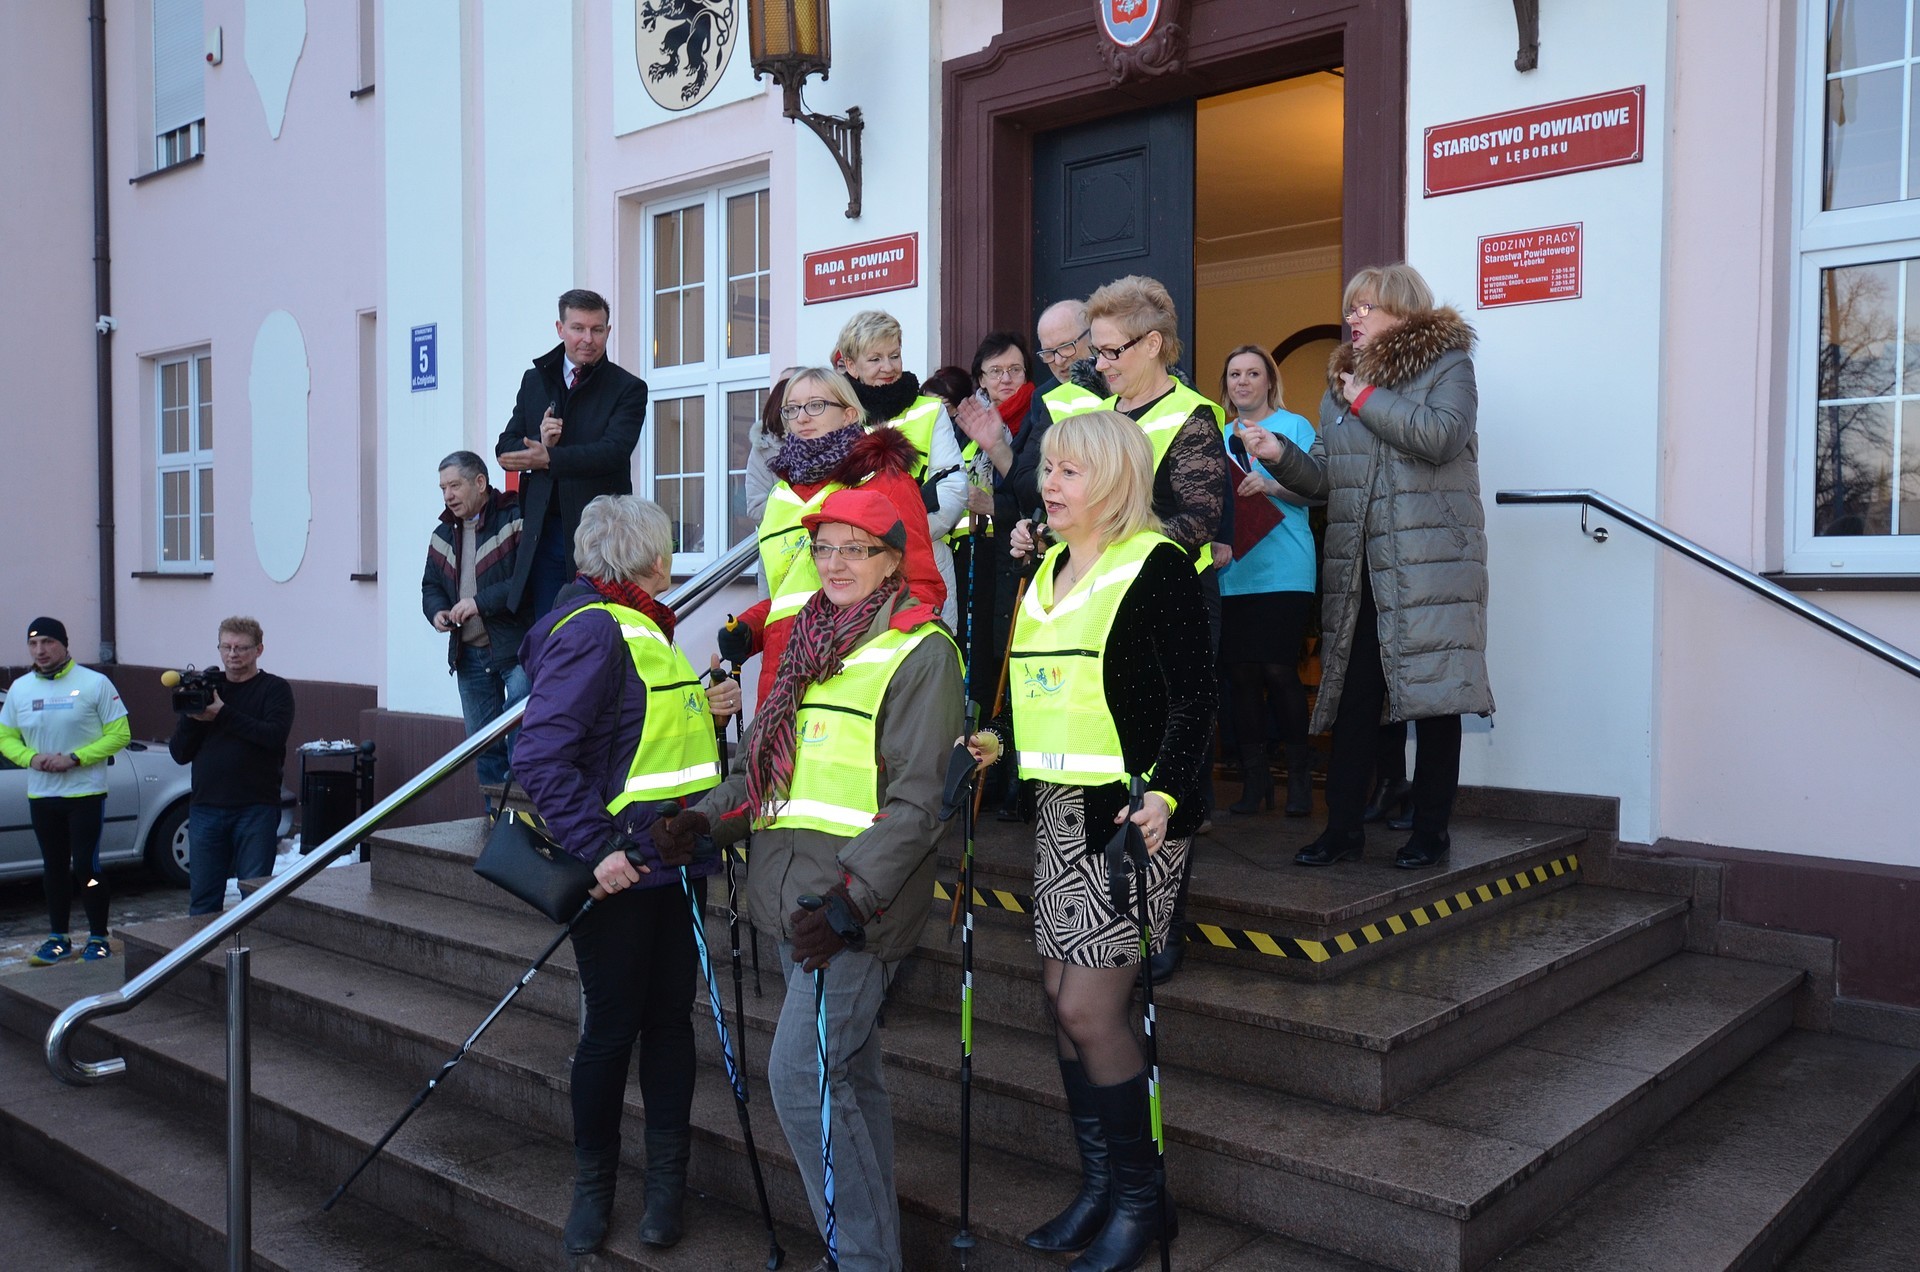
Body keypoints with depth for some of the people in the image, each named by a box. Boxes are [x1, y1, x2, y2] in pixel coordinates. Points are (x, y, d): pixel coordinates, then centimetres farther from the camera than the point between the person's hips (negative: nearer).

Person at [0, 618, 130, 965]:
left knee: (86, 867, -4)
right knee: (54, 867, 13)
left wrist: (73, 758, -18)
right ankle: (58, 938, 24)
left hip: (85, 793, -5)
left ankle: (98, 939, 7)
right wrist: (31, 758, -10)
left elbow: (119, 734, -8)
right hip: (40, 795, 5)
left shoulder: (95, 683, -6)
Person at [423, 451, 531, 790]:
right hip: (469, 655, 8)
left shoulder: (515, 519, -9)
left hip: (516, 649, -7)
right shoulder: (443, 535, 16)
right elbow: (430, 586, 23)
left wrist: (481, 602, -21)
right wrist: (437, 611, 0)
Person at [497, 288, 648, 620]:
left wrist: (548, 459, -22)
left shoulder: (628, 388, 0)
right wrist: (539, 441, -11)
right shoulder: (534, 380, 15)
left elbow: (614, 451, -14)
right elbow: (505, 449, 11)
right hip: (544, 531, 4)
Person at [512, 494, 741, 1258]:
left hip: (675, 863, 9)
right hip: (619, 870, -9)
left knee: (670, 1016, 12)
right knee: (612, 1025, 3)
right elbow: (542, 757, -23)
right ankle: (592, 1184, 22)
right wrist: (594, 848, -27)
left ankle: (666, 1179, 25)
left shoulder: (646, 630, 16)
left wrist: (711, 707, 6)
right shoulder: (592, 630, -15)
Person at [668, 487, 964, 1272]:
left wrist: (852, 897, -24)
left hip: (857, 904, -8)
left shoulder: (920, 652, -9)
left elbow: (917, 802, -16)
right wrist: (709, 816, 1)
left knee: (801, 1076, -10)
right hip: (795, 894, 8)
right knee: (849, 1074, 15)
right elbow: (771, 764, 18)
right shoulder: (810, 644, 15)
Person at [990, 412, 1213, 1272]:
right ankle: (1096, 1186, 26)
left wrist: (1168, 790, -27)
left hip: (1128, 814, -8)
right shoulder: (1048, 565, 14)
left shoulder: (1155, 565, -10)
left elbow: (1194, 697, -15)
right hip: (1057, 811, 8)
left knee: (1090, 1010, -7)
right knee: (1063, 1003, 10)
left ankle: (1139, 1198, 13)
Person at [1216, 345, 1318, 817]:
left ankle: (1299, 777, 6)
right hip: (1230, 572, 4)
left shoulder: (1293, 426, 5)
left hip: (1283, 570, -4)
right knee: (1241, 672, 3)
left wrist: (1270, 485, -19)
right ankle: (1255, 778, 13)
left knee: (1278, 669, -8)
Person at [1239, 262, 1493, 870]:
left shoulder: (1446, 363, 2)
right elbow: (1323, 479, 15)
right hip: (1356, 568, 5)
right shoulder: (1341, 381, 18)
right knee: (1351, 698, 5)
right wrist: (1279, 453, -4)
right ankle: (1343, 825, 13)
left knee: (1434, 697, 0)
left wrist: (1367, 399, -8)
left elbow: (1439, 437, -18)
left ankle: (1431, 831, 11)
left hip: (1431, 563, -5)